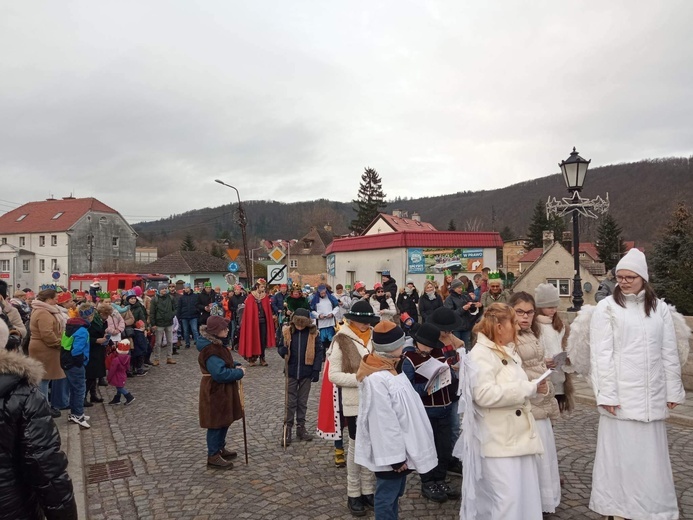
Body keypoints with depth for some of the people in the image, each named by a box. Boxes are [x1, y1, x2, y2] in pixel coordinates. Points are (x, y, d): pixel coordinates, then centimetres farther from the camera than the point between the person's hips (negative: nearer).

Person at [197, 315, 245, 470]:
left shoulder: (216, 344, 6)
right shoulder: (210, 350, -27)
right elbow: (220, 373, -31)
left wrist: (236, 366, -1)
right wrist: (239, 373, -20)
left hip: (223, 390, 10)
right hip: (215, 391, -10)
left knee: (225, 421, 21)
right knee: (216, 423, 3)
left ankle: (220, 448, 38)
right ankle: (213, 456, 18)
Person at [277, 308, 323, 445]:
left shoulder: (313, 332, -8)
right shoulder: (287, 331, -7)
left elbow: (319, 352, -2)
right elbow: (280, 348, 2)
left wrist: (316, 369, -7)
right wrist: (283, 351, -22)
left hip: (306, 372, 0)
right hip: (291, 372, 0)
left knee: (303, 402, 13)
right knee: (290, 402, 7)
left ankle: (301, 428, 26)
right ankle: (287, 429, 17)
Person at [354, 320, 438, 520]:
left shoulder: (391, 368, 5)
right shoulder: (376, 379, -28)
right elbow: (383, 422, -26)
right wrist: (395, 456, -20)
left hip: (399, 446, 10)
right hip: (389, 451, -10)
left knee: (395, 493, 22)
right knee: (387, 496, 6)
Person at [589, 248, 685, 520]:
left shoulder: (659, 308, 6)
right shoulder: (607, 307, -5)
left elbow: (669, 353, 9)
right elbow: (602, 355, -8)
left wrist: (673, 390, 7)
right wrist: (606, 394, -12)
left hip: (652, 395, 3)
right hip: (621, 394, -3)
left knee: (651, 452, 10)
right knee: (620, 451, 3)